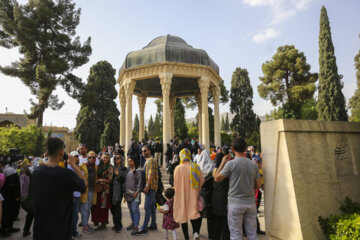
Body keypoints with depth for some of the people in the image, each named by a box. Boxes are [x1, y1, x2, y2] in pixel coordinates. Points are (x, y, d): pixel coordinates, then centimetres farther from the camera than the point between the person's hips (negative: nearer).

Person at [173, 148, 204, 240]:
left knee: (183, 215, 11)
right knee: (193, 213, 13)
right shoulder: (196, 167, -4)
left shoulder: (178, 168, -14)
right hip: (193, 195, 3)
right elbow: (202, 181, 0)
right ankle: (196, 232, -9)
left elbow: (175, 184, -7)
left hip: (182, 195, -2)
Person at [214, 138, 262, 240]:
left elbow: (217, 178, -5)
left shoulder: (231, 163, -13)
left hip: (235, 203, -4)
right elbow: (258, 184, 4)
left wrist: (223, 163, 2)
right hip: (251, 202, 4)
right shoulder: (253, 164, 1)